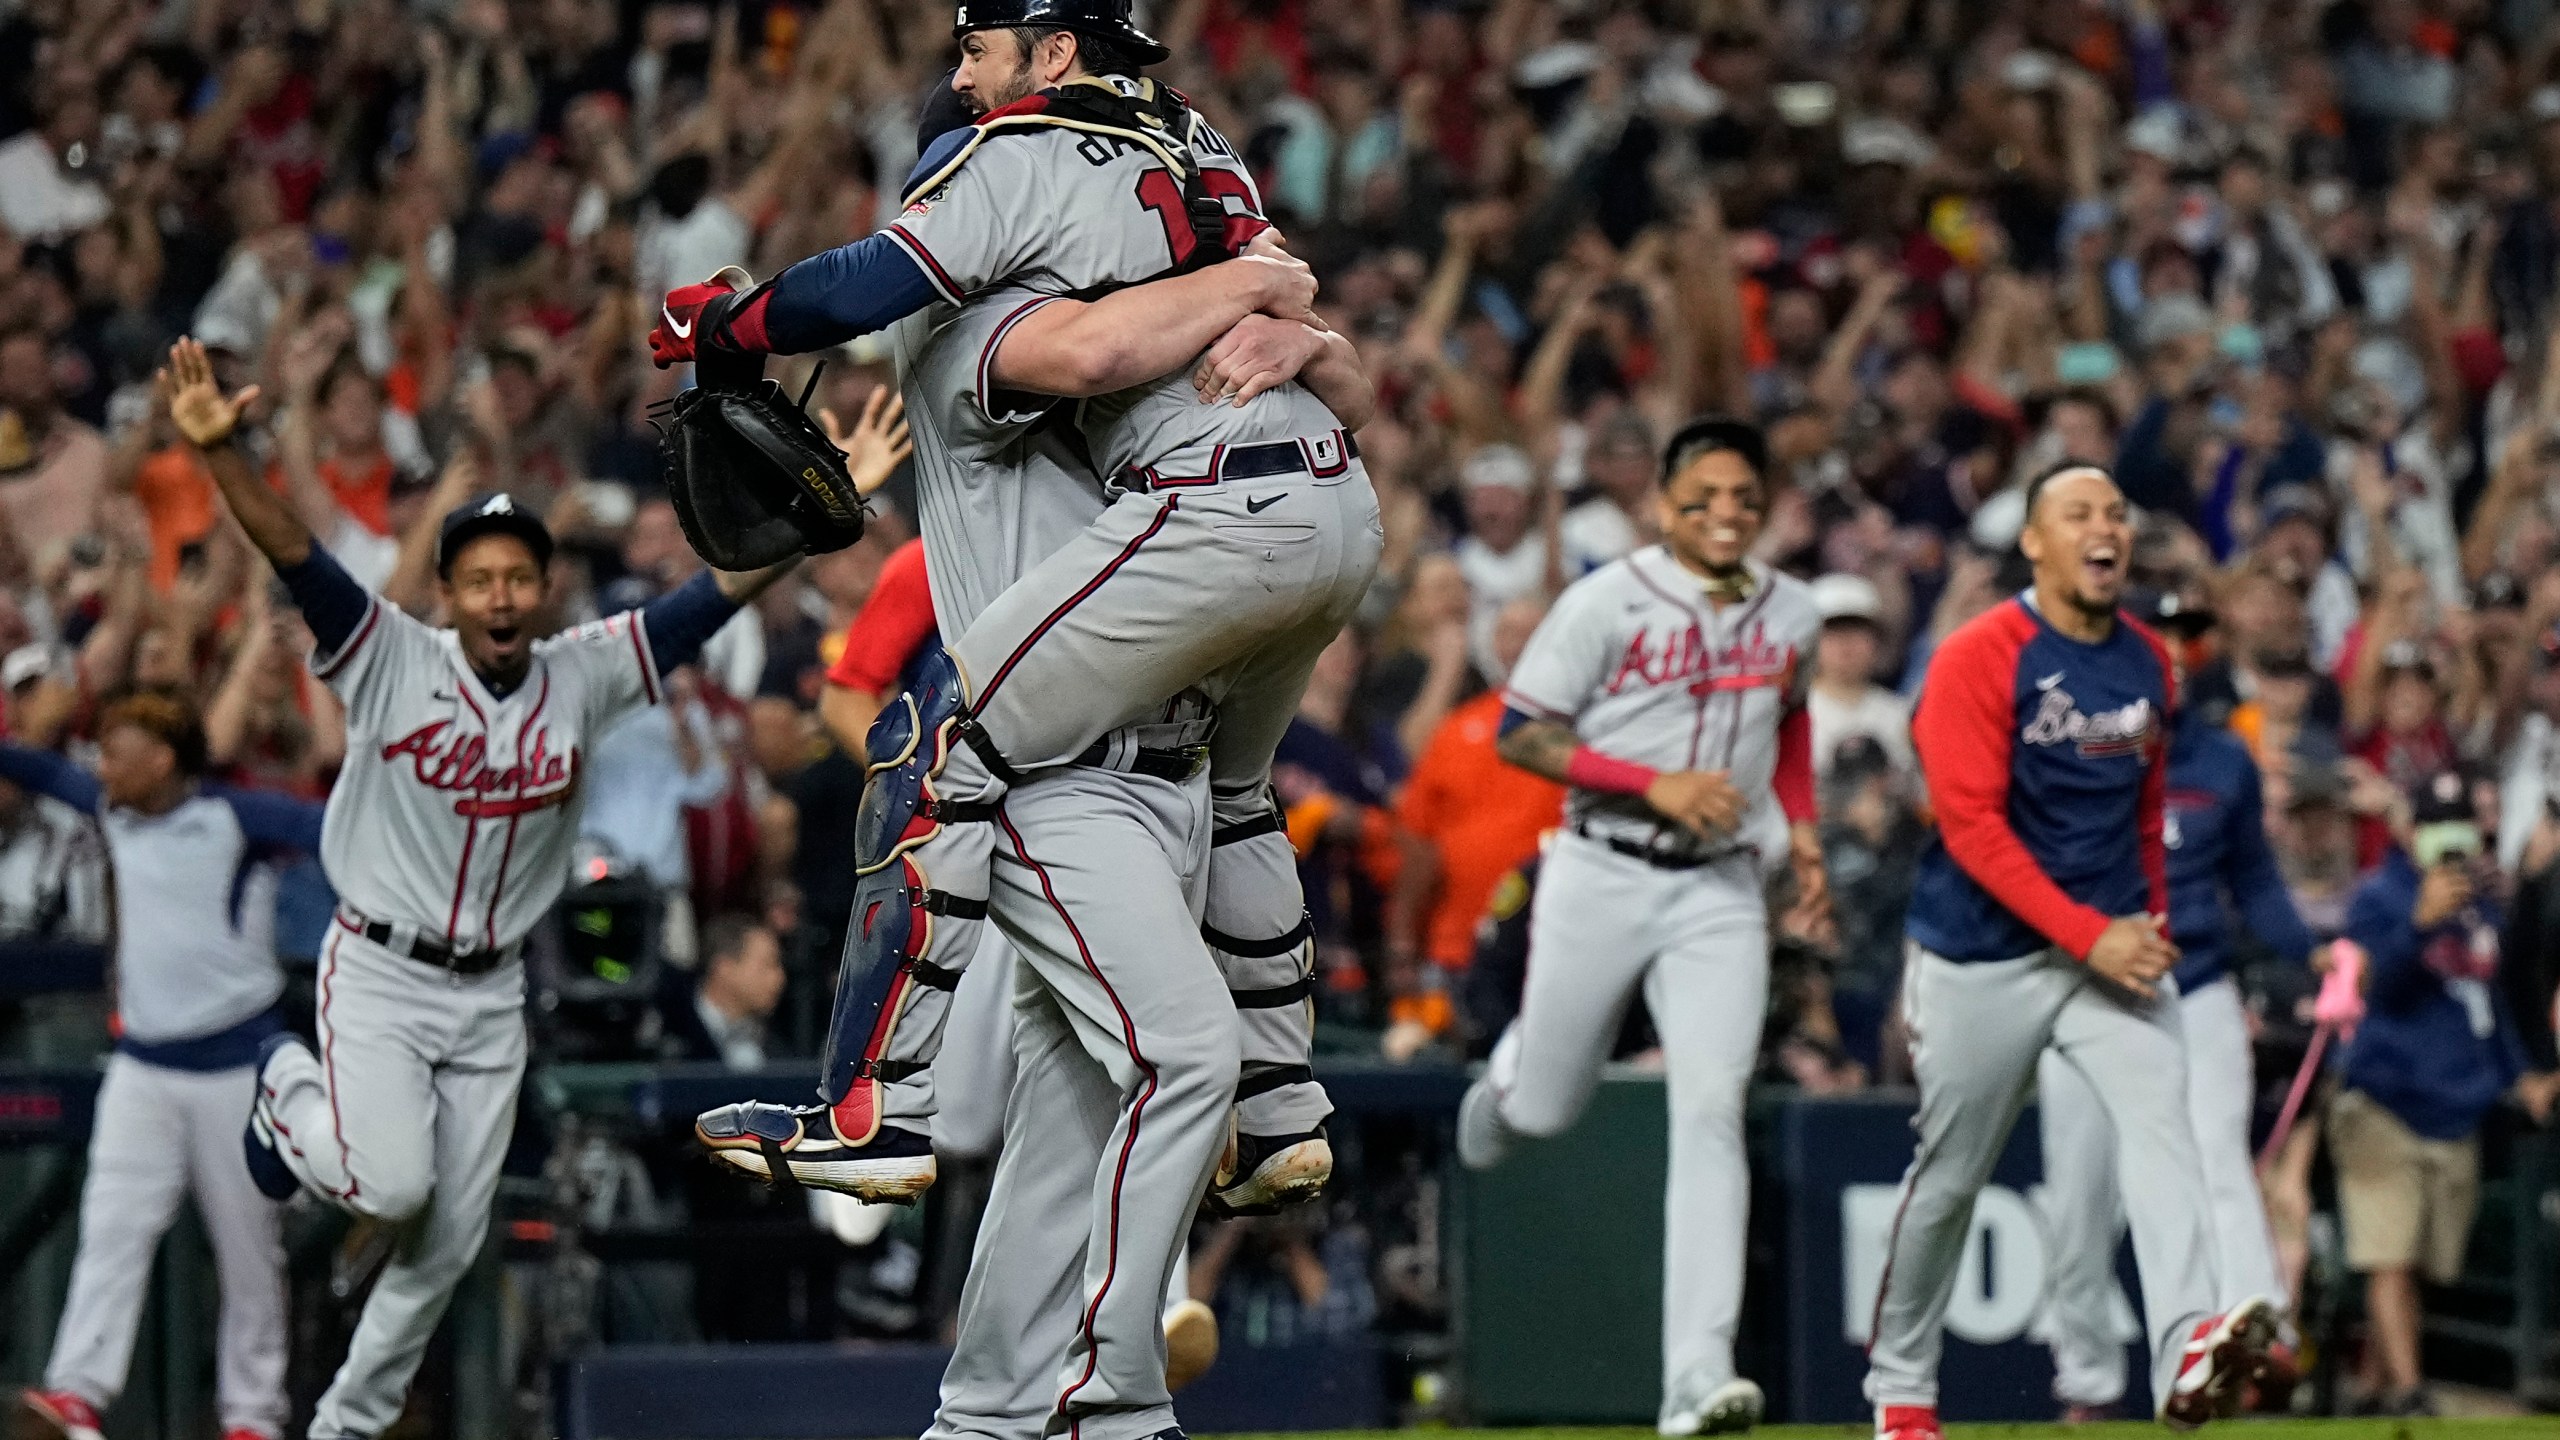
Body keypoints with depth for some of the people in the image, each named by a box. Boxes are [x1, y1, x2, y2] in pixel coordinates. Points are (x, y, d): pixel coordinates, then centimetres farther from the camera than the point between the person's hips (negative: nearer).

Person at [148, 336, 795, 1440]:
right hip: (379, 974, -4)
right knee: (392, 1184, -20)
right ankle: (293, 1091, 15)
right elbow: (294, 553, -23)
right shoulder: (391, 661, -10)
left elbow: (721, 591, -6)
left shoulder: (580, 676, -1)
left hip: (490, 994, 4)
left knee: (450, 1240, 6)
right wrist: (219, 451, -39)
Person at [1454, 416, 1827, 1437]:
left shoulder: (1790, 615, 6)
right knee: (1546, 1112, 9)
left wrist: (1798, 824, 12)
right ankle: (1511, 1072, 51)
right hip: (1603, 879, -2)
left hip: (1720, 892, 2)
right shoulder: (1609, 602, -9)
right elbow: (1519, 734, -10)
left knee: (1711, 1112, -13)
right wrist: (1656, 782, -19)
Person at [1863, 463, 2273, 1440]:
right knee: (1949, 1176, 6)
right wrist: (2090, 937, -21)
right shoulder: (1978, 658, -11)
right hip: (1983, 956, -4)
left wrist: (2151, 926, 11)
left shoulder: (2148, 664, 9)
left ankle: (2186, 1355, -37)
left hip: (2114, 945, 4)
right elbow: (1971, 825, -17)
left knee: (2159, 1118, -20)